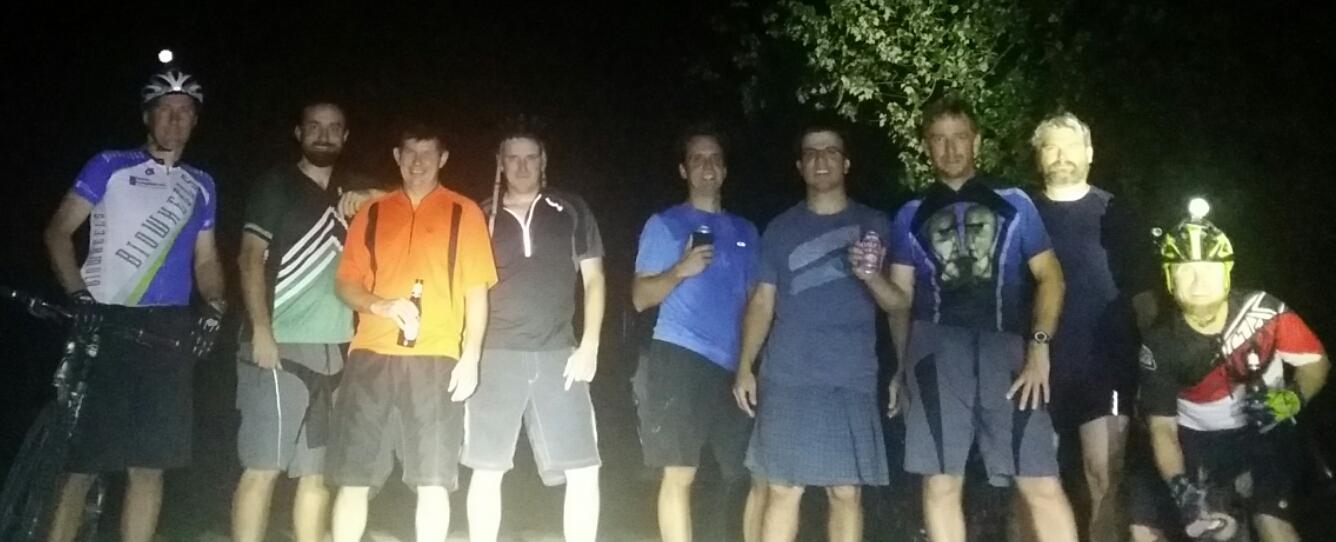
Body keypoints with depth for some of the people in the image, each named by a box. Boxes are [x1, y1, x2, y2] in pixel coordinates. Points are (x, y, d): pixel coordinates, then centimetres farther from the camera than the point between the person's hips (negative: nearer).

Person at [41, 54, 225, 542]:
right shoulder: (109, 166, 6)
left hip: (168, 330, 3)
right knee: (80, 463, -4)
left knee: (149, 465, 3)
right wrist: (78, 293, -14)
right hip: (104, 322, -3)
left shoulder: (201, 185, 17)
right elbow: (59, 230, 1)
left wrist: (214, 306, 0)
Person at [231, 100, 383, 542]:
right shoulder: (277, 184, 5)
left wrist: (372, 199, 1)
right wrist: (261, 330, -15)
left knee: (319, 471, 6)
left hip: (335, 349, 5)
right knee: (263, 468, -7)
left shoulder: (353, 193, 18)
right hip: (282, 345, -5)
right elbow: (251, 257, -3)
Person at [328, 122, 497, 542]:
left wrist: (470, 357, -5)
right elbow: (344, 283, 12)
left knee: (433, 481, 0)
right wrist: (382, 305, -9)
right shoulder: (372, 213, 13)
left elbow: (477, 291, 3)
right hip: (371, 356, 2)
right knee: (353, 478, 5)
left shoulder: (464, 212, 6)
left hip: (435, 359, -2)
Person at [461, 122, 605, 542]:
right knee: (486, 470, 4)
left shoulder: (572, 211, 8)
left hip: (558, 354, 0)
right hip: (495, 355, 1)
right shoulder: (482, 216, 9)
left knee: (584, 471, -4)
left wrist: (589, 345, -3)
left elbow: (593, 278, 7)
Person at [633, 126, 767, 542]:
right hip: (680, 358, -4)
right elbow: (640, 298, 1)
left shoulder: (745, 231, 18)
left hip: (733, 366, 5)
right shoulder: (664, 224, 5)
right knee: (680, 473, -6)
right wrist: (679, 270, -16)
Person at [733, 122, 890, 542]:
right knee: (783, 489, -1)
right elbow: (762, 302, 11)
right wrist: (745, 366, 1)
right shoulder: (781, 229, 11)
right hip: (788, 380, 0)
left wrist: (873, 276, -13)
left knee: (847, 492, 2)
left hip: (853, 381, 0)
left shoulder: (874, 225, 10)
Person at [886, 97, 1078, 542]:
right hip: (936, 348, 1)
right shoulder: (911, 216, 17)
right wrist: (902, 366, 5)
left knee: (1043, 484, -6)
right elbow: (900, 297, 16)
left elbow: (1049, 276, 9)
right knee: (941, 483, 1)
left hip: (1005, 347, -1)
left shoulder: (1013, 204, 15)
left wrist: (1039, 345, -5)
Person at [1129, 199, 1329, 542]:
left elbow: (1316, 362, -4)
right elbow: (1163, 427, -14)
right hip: (1199, 440, 1)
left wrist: (1292, 398, -26)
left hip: (1264, 434, -1)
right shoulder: (1161, 344, -18)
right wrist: (1179, 486, -29)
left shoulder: (1264, 312, -21)